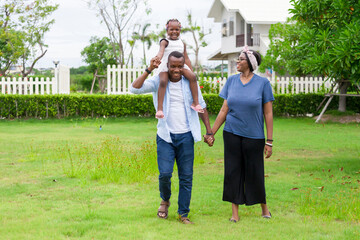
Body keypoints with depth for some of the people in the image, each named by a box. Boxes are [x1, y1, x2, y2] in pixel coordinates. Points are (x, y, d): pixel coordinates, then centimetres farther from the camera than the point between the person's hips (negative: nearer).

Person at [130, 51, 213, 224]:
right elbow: (135, 89, -14)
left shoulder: (190, 82, 3)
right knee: (165, 173, -9)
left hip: (186, 136, 1)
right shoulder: (158, 82, -1)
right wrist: (149, 70, -20)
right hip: (165, 136, -1)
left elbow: (201, 106, 12)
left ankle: (183, 213, 15)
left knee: (186, 177, 4)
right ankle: (165, 200, 22)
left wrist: (209, 131, 9)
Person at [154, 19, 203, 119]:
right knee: (163, 82, -30)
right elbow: (161, 50, -19)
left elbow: (186, 58, 19)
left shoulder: (182, 43, 16)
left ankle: (195, 102, -17)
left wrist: (192, 71, 14)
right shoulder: (165, 42, 2)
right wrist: (158, 57, -43)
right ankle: (160, 108, -32)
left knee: (192, 77, -21)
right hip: (166, 65, -4)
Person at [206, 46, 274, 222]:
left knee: (255, 173, 6)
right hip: (232, 134, 3)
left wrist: (269, 142, -6)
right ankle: (235, 212, 13)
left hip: (254, 136, -3)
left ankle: (264, 208, 27)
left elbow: (268, 114, -4)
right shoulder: (231, 81, 5)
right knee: (233, 172, 4)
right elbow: (224, 110, 9)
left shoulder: (263, 83, -4)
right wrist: (211, 133, 6)